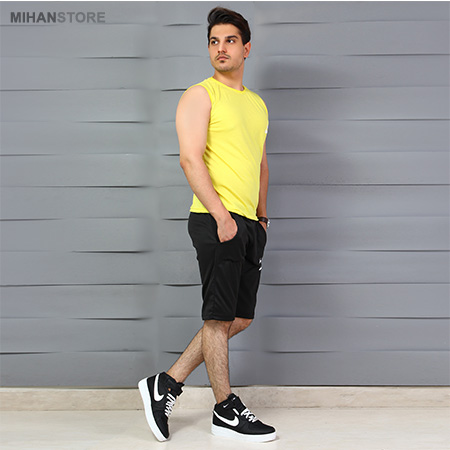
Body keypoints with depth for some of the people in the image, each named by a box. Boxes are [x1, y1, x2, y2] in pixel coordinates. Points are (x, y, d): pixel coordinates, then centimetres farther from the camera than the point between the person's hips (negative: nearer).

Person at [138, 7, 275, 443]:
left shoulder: (257, 104, 21)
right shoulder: (200, 96, -3)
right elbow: (190, 158, -14)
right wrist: (222, 215, -20)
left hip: (249, 225, 8)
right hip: (216, 221, -8)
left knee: (240, 318, 10)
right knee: (219, 317, -1)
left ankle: (166, 384, 18)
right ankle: (226, 411, 11)